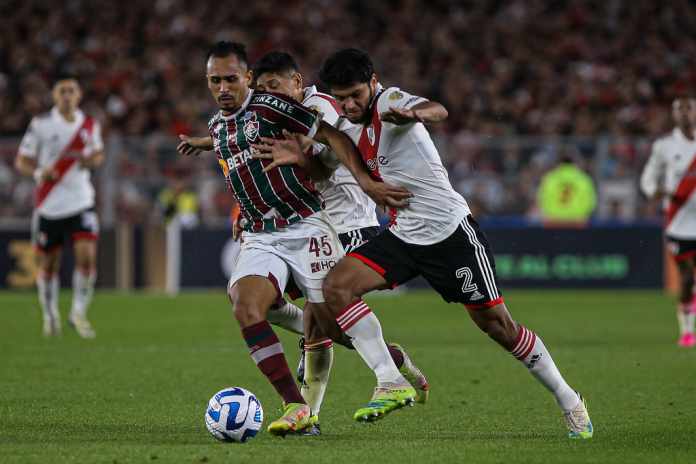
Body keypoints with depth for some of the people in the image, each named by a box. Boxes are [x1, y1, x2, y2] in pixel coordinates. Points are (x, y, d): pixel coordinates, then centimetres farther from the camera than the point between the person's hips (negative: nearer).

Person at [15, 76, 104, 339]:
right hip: (49, 205, -1)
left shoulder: (90, 125, 4)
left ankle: (79, 312, 1)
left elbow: (98, 154, 22)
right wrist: (39, 173, -22)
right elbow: (21, 161, -2)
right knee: (48, 264, 6)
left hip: (81, 201, 1)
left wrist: (92, 160, -2)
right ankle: (50, 315, 28)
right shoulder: (40, 124, -5)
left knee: (87, 256, -14)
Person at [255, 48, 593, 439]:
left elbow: (438, 111, -37)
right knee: (336, 286, -13)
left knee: (497, 324, -2)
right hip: (403, 236, 7)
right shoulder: (353, 126, 7)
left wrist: (415, 115, -61)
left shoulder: (389, 100, -16)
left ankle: (569, 400, 16)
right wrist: (298, 156, 2)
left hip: (451, 230, -7)